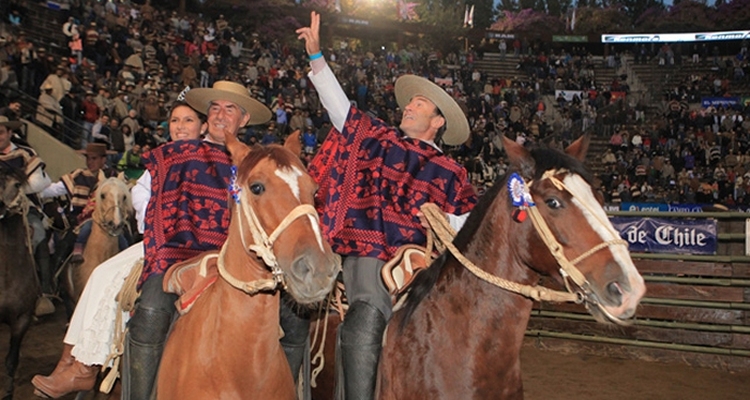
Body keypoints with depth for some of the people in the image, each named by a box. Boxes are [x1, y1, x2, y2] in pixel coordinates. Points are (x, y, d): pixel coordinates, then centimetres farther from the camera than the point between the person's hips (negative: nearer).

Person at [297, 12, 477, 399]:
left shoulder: (450, 174, 14)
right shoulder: (378, 139, 15)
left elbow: (464, 229, 13)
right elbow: (338, 102, 12)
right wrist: (315, 55, 7)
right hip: (366, 254, 0)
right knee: (365, 329, -18)